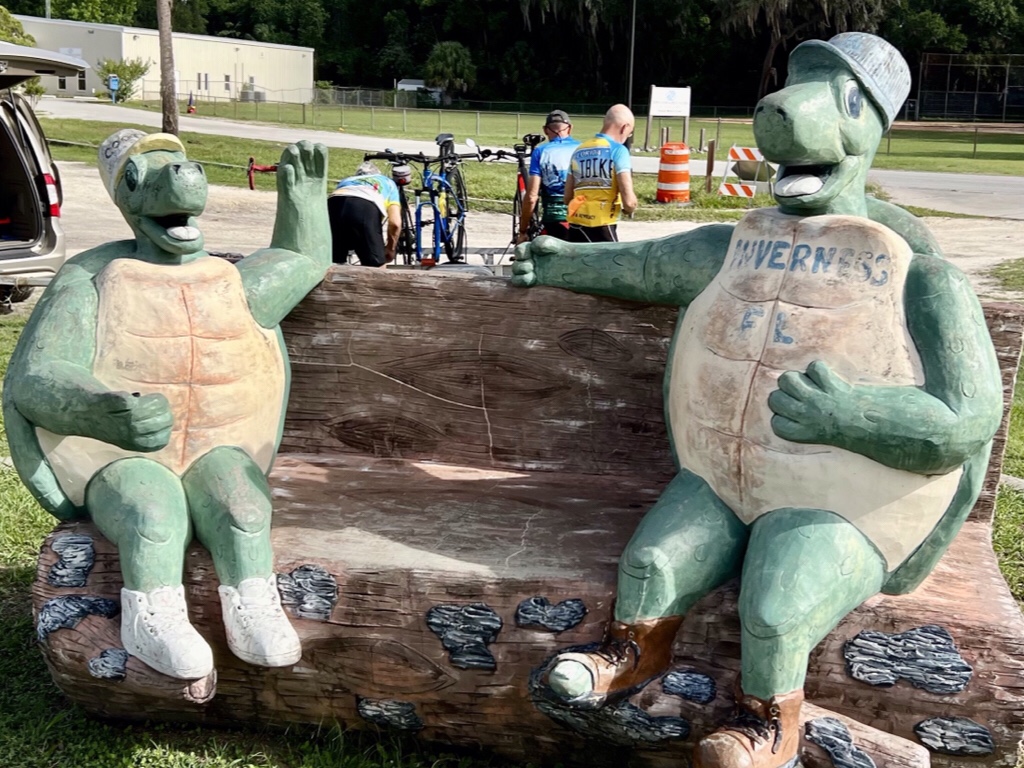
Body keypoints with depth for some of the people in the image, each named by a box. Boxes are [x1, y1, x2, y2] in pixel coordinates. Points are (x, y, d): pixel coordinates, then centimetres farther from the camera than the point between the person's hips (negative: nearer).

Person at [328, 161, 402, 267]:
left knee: (335, 265, 20)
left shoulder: (345, 181, 43)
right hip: (366, 209, -3)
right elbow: (395, 222, 20)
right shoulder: (388, 182, 37)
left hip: (334, 204, 3)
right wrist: (390, 249, 35)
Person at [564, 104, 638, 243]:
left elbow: (567, 198, 17)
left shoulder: (578, 151, 14)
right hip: (601, 228, -7)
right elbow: (629, 201, -12)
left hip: (575, 226, 7)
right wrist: (629, 208, 8)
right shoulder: (618, 150, -5)